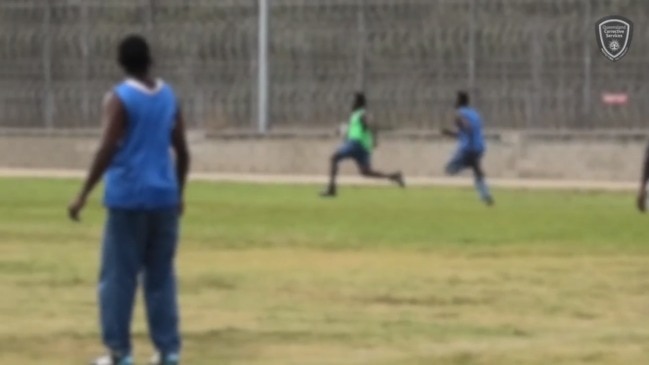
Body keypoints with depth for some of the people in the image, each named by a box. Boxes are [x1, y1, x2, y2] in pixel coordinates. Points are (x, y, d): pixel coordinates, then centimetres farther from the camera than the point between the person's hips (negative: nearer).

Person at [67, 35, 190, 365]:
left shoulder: (119, 99, -8)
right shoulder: (169, 97, 9)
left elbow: (107, 150, -16)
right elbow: (182, 151, 12)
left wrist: (84, 195, -13)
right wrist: (178, 193, 24)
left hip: (128, 199, -5)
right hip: (164, 197, 5)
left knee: (118, 276, 0)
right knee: (161, 276, 10)